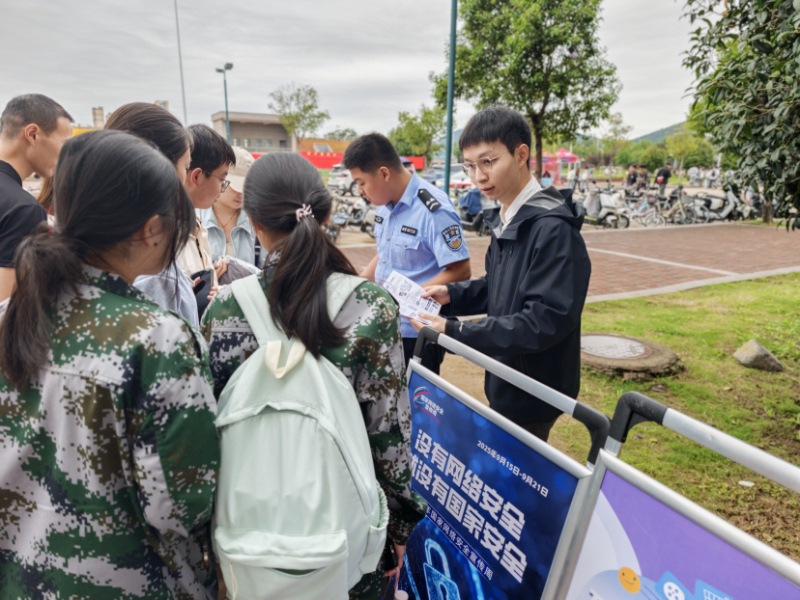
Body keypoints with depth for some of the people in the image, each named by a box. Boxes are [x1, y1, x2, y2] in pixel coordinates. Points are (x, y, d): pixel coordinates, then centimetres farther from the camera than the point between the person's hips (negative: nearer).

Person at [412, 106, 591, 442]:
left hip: (532, 395, -8)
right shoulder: (505, 219, 6)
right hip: (505, 383, 9)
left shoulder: (553, 229, -24)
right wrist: (452, 294, -1)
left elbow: (544, 321, -28)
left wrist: (455, 333, -29)